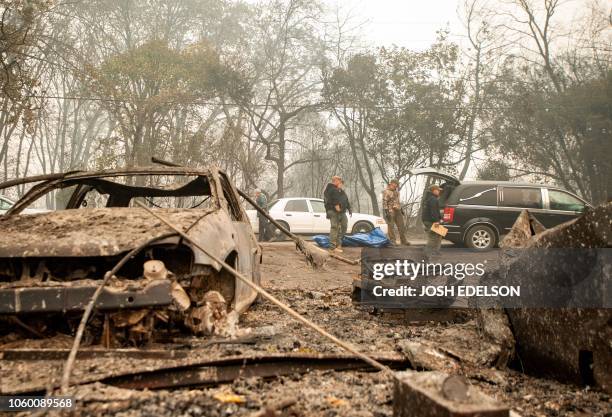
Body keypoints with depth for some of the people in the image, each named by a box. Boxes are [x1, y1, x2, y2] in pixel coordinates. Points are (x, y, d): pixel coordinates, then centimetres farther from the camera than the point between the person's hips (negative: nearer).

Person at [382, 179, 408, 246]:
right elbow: (384, 202, -16)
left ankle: (404, 240, 16)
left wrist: (401, 209, 22)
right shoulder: (386, 192, -11)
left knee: (401, 226, 8)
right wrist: (386, 212, -21)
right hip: (390, 211, -8)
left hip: (398, 211, 8)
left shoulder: (396, 191, 15)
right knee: (391, 227, -4)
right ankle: (392, 241, 1)